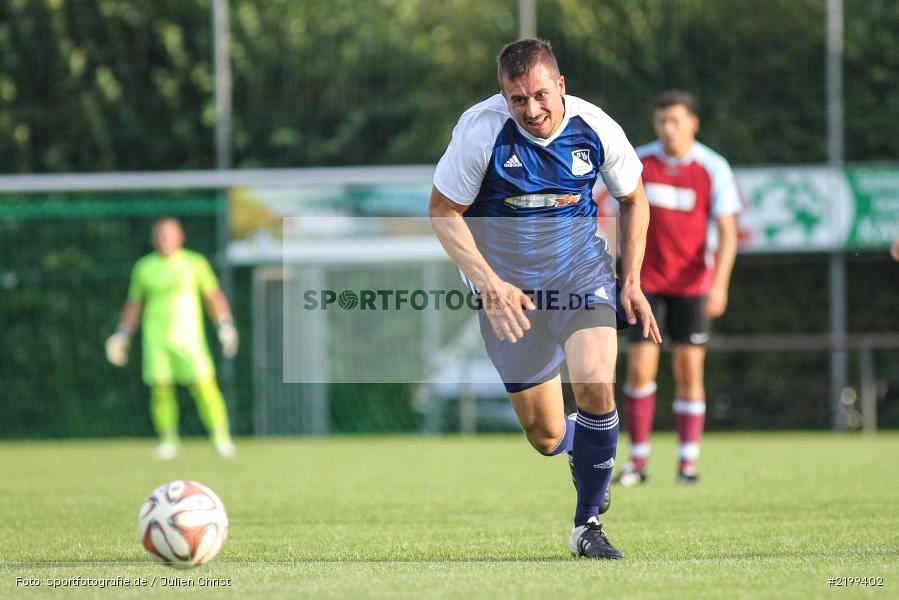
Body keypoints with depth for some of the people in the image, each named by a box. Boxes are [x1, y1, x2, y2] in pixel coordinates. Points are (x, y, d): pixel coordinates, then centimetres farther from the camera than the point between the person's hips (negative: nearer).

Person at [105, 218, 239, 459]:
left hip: (189, 337, -1)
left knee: (203, 384, -13)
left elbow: (214, 296, 12)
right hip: (155, 338, 1)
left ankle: (220, 437, -5)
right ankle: (167, 439, 4)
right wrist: (123, 333, 16)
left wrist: (225, 324, 1)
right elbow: (134, 303, 21)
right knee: (160, 387, -9)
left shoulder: (195, 263, 6)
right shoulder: (144, 267, 10)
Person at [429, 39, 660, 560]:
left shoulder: (596, 129, -13)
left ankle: (588, 524, -8)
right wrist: (488, 283, -21)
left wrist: (632, 282, -1)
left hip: (582, 273, 0)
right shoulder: (480, 130, -19)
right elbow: (443, 212, -10)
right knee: (545, 436, 2)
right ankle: (587, 445, 42)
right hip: (508, 287, 0)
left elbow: (633, 200, 5)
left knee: (596, 385, -25)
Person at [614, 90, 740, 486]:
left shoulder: (713, 169, -6)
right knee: (640, 370, -6)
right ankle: (638, 460, 3)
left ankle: (688, 463, 5)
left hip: (693, 284, -1)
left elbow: (727, 232, -8)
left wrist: (719, 284, -19)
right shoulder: (638, 163, -2)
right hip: (647, 282, 1)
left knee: (689, 371, -2)